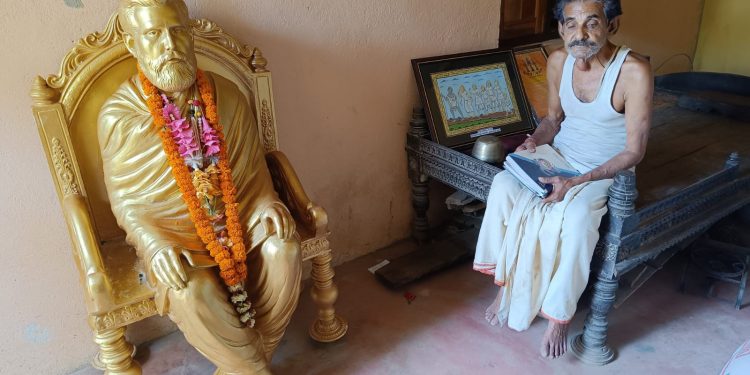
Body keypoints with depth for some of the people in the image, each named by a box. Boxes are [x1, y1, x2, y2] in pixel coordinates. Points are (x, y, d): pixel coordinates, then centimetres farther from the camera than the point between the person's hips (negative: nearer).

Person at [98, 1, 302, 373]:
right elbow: (123, 199, -2)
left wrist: (267, 203, -10)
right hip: (170, 231, -2)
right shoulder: (118, 115, -8)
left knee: (283, 251, -25)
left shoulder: (226, 95, -1)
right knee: (191, 294, -31)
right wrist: (154, 244, -19)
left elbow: (253, 165, 9)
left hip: (239, 216, 3)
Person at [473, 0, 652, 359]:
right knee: (503, 186, -23)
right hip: (559, 158, 5)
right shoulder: (558, 61, -4)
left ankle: (559, 315, -13)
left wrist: (575, 182, -28)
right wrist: (533, 141, -10)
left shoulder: (635, 71, -21)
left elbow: (634, 151, -18)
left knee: (575, 218, -34)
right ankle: (506, 282, -7)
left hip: (606, 172, -4)